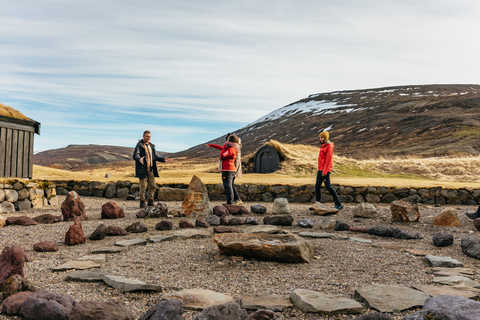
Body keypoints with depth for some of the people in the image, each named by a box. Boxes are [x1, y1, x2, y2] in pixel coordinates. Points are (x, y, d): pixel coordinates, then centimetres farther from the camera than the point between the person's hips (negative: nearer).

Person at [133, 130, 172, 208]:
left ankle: (150, 201, 18)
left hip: (150, 170, 6)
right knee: (143, 187, -4)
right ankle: (142, 202, 5)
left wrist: (163, 159, 4)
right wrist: (139, 159, -40)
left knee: (152, 186, 7)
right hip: (142, 170, -6)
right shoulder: (139, 145, -6)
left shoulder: (151, 146, 16)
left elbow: (155, 157, 19)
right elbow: (135, 155, -18)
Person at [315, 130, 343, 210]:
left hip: (325, 170, -9)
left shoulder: (329, 146, -12)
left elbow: (328, 159, -18)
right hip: (320, 169, 9)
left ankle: (339, 204, -2)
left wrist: (325, 171, -21)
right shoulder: (323, 146, 16)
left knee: (328, 186, -8)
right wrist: (321, 170, 17)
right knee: (317, 186, 8)